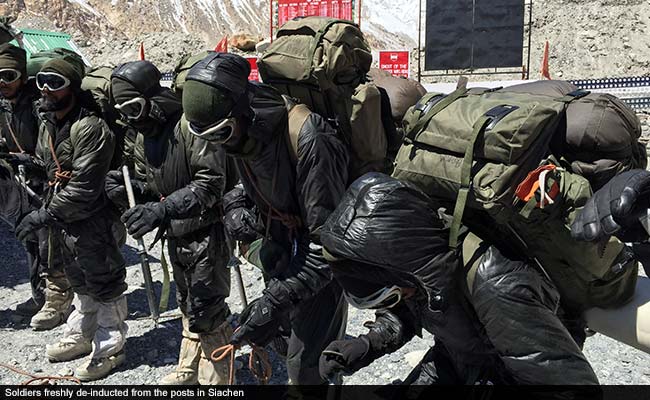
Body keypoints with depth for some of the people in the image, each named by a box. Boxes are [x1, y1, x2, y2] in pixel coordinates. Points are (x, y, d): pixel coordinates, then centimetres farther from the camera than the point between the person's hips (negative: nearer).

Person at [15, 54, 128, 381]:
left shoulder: (90, 128, -24)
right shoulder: (47, 122, 6)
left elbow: (83, 189, -26)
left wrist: (45, 215, -22)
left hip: (92, 221, -9)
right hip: (62, 219, 9)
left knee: (104, 284, 6)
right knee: (79, 281, 24)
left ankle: (110, 348, 21)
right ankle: (80, 336, 41)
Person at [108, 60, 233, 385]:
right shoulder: (143, 136, 8)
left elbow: (211, 183, -27)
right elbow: (150, 186, 13)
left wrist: (162, 209, -35)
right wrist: (129, 190, -10)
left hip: (206, 233, -9)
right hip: (176, 235, 9)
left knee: (206, 311, -3)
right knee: (188, 306, 22)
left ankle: (214, 380, 15)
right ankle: (189, 372, 40)